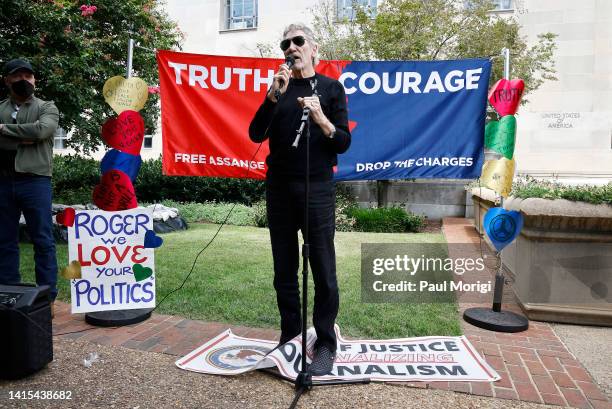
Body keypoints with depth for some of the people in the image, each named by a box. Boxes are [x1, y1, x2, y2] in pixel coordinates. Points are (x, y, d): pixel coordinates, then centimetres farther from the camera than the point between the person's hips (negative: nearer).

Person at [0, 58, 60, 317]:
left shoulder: (46, 108, 8)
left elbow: (41, 130, -13)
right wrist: (23, 139, -12)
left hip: (35, 182, -3)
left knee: (43, 240, -2)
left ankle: (47, 297, 5)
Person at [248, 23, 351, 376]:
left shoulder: (330, 87, 5)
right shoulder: (279, 88, 13)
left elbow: (343, 143, -2)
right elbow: (256, 135, -1)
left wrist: (320, 118, -19)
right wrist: (274, 94, -12)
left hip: (317, 189, -3)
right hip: (278, 188, 4)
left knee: (324, 272, -2)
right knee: (284, 271, 9)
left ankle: (326, 346, 12)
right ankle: (290, 338, 23)